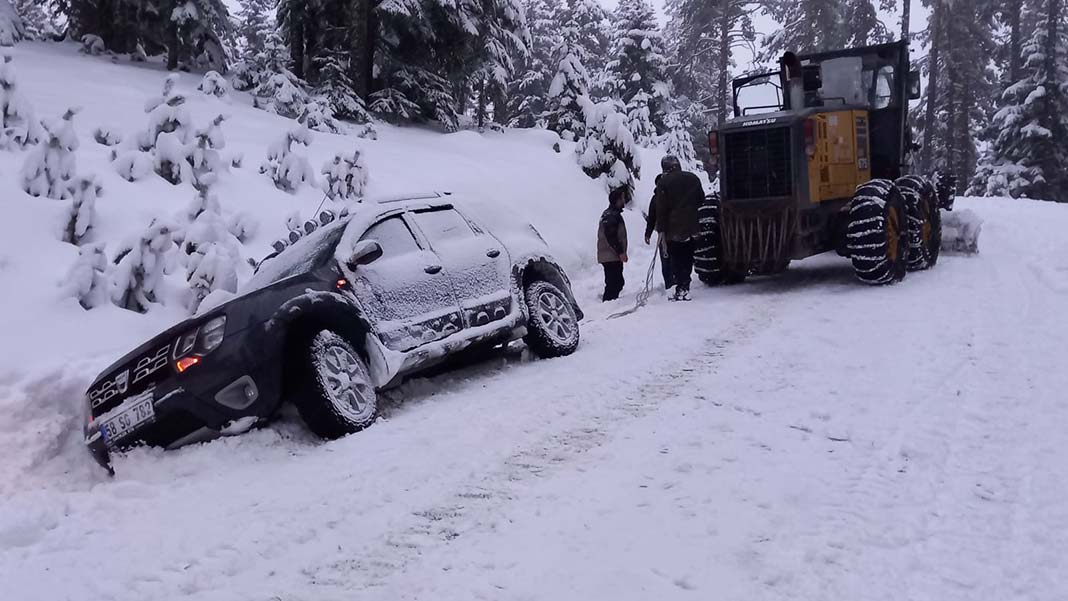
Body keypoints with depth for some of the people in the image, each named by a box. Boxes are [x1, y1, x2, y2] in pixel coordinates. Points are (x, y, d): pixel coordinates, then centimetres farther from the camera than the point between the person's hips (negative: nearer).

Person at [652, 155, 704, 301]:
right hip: (692, 227, 4)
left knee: (676, 260, 1)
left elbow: (661, 208, -8)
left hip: (674, 228, -4)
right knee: (688, 258, 11)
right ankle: (685, 288, 11)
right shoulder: (693, 178, 8)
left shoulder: (663, 182, -5)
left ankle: (681, 289, -5)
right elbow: (702, 200, 15)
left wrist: (661, 229, -6)